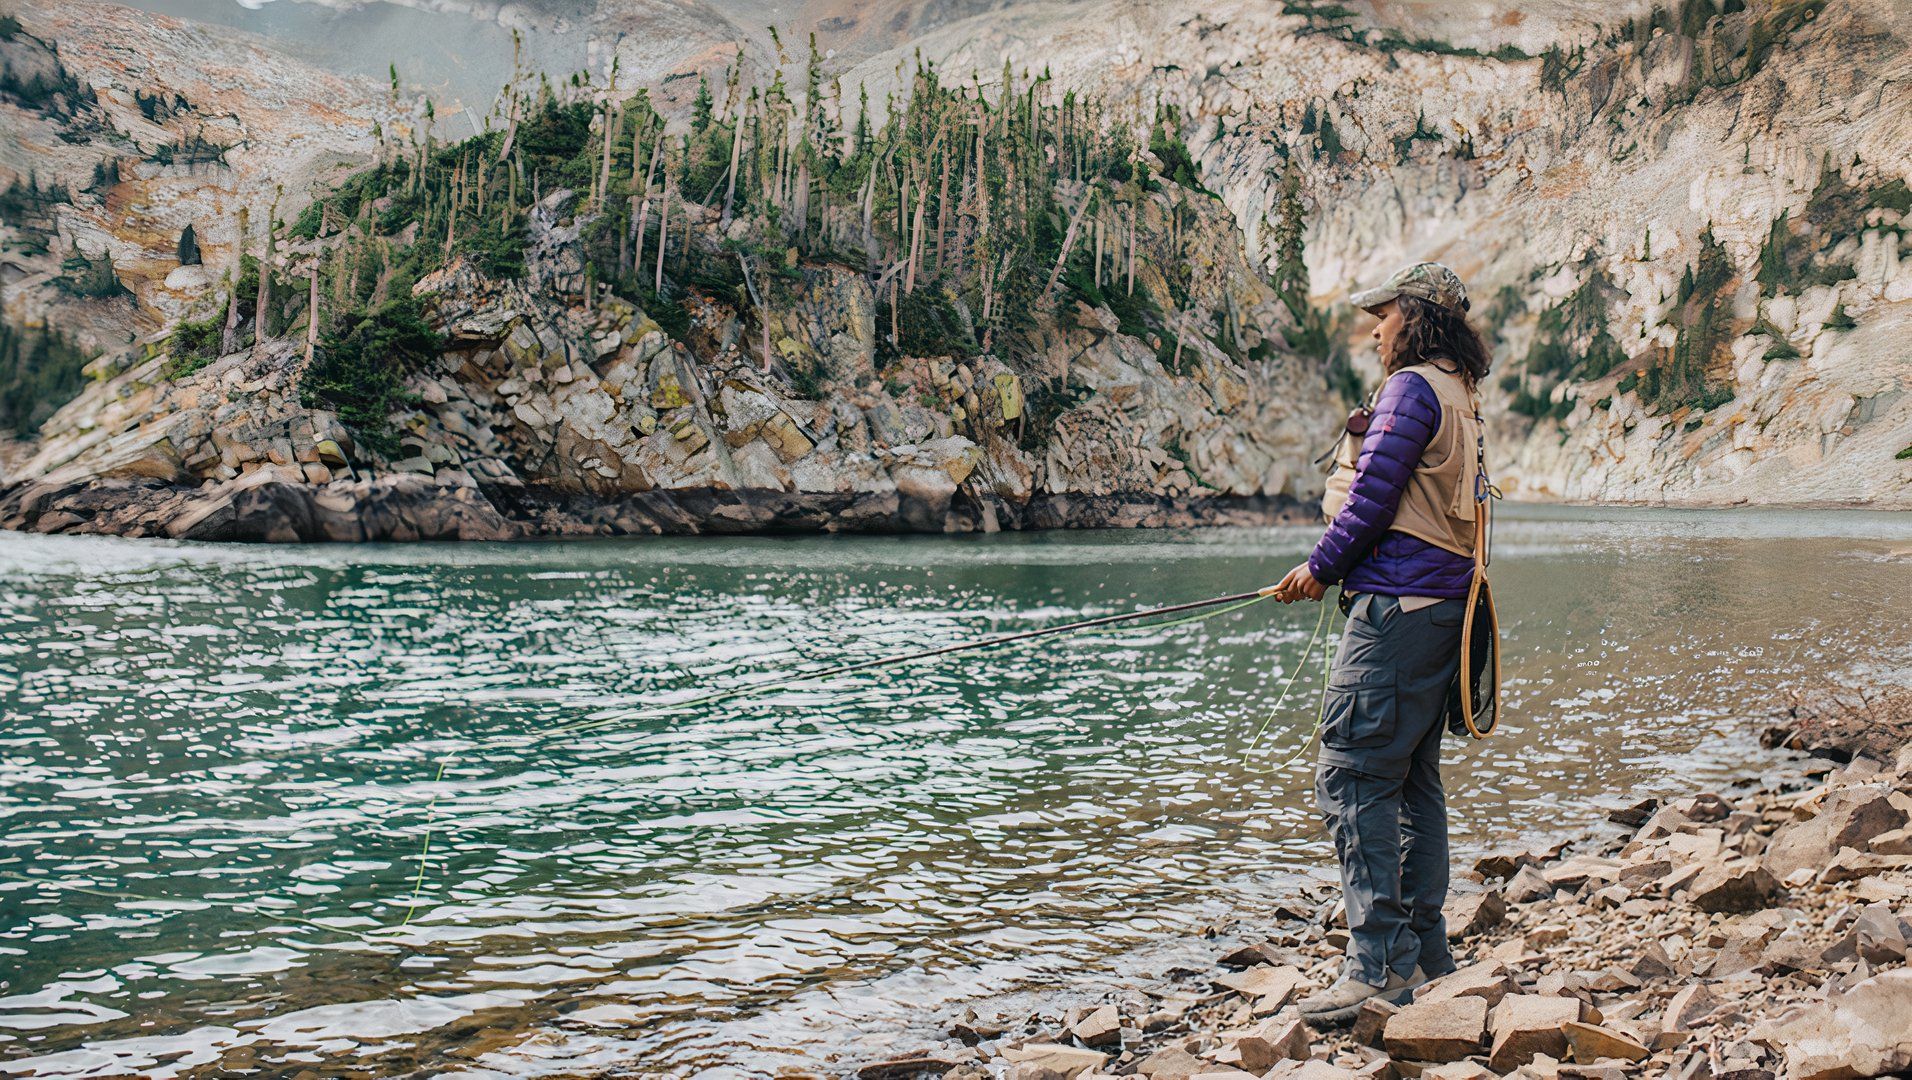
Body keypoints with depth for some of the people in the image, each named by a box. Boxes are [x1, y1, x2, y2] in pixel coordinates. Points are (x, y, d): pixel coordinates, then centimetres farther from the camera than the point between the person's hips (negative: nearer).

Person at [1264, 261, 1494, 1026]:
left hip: (1397, 607, -10)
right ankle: (1425, 955, 19)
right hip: (1442, 606, 10)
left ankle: (1379, 963, -12)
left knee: (1352, 776, -10)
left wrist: (1321, 569, -1)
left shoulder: (1412, 389, -10)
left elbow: (1371, 495, -14)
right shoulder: (1461, 396, 19)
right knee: (1413, 781, 14)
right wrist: (1336, 570, 13)